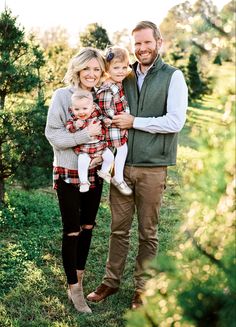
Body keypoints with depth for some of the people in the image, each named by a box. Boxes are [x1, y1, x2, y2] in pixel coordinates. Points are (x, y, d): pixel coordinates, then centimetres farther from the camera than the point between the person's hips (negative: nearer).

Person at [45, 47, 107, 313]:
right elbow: (53, 136, -16)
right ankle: (74, 288, 17)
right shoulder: (62, 96, -11)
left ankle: (79, 275, 33)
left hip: (94, 171, 5)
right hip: (68, 173, -5)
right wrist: (86, 134, -24)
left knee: (87, 227, 15)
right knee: (72, 231, 3)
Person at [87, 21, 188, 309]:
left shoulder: (173, 77, -3)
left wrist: (135, 122, -12)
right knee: (118, 227, 11)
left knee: (147, 232, 9)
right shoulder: (124, 76, 9)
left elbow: (175, 122, -12)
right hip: (121, 164, 3)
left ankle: (142, 287, 23)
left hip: (152, 168, -3)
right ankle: (111, 280, 26)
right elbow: (111, 114, 19)